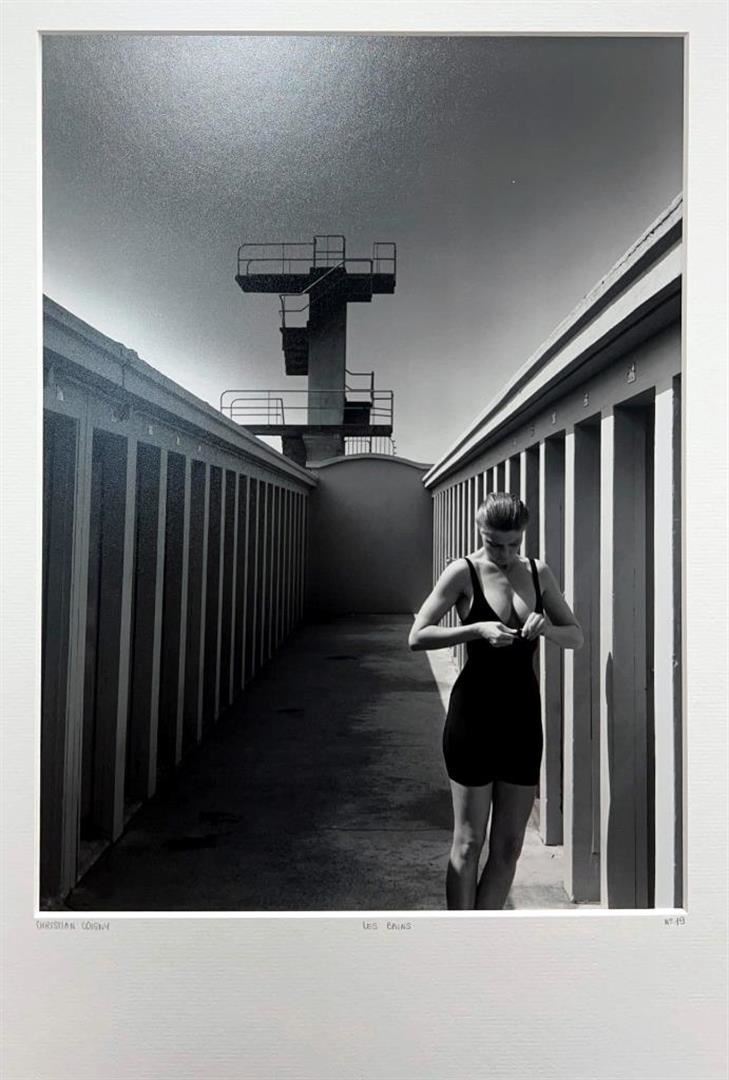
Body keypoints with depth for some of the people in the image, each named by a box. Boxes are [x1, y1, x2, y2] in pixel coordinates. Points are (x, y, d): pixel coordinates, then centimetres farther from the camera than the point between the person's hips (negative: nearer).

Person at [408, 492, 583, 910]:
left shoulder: (538, 572, 6)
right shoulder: (464, 572, -7)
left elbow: (576, 636, 11)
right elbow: (418, 636, -12)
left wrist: (547, 628, -10)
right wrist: (477, 629, -23)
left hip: (524, 715, 5)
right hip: (475, 713, -5)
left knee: (509, 845, 11)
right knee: (468, 843, 4)